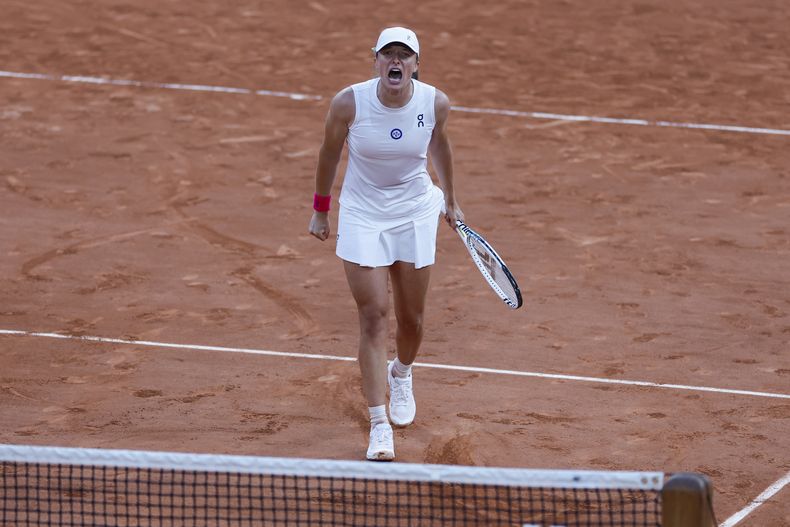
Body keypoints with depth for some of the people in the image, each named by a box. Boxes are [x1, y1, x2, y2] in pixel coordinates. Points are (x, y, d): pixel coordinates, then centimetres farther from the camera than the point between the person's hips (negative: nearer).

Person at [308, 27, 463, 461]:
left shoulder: (436, 103, -14)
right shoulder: (348, 103, -20)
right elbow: (329, 153, -2)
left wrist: (449, 201, 18)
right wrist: (320, 210, 8)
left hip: (415, 215, 2)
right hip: (361, 217, -2)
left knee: (411, 319, 11)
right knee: (373, 318, -9)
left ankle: (401, 375, 46)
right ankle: (379, 427, -6)